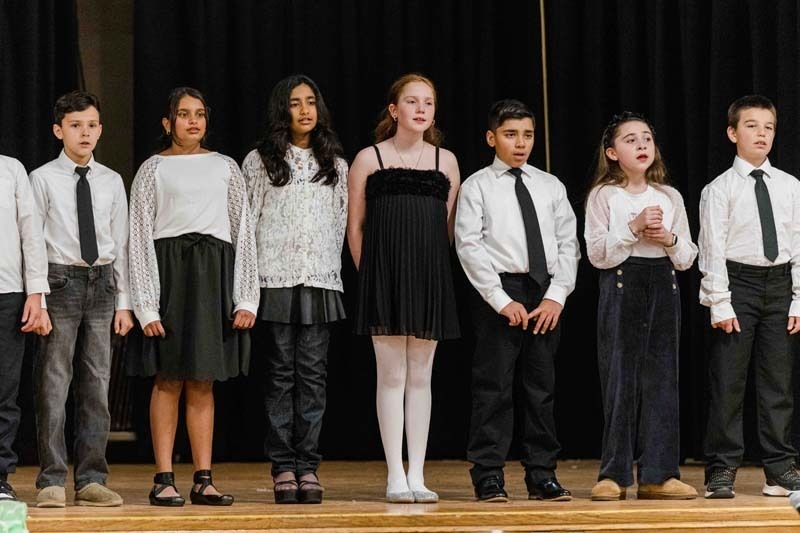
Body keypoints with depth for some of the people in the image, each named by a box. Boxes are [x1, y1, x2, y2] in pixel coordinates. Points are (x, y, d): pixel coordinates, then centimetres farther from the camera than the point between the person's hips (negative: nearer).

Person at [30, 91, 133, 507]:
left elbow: (121, 244, 10)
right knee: (53, 383, -4)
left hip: (101, 283, 4)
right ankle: (52, 481, 0)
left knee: (96, 384, 6)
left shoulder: (111, 182, 10)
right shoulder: (43, 179, 0)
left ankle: (91, 481, 10)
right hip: (60, 281, -4)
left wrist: (123, 301, 6)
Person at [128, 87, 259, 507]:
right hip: (168, 268, -2)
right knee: (169, 380, -2)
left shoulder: (225, 168, 12)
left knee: (203, 383, 4)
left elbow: (243, 231, 10)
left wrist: (247, 298, 1)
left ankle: (203, 480, 6)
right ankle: (163, 480, 1)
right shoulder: (153, 169, 5)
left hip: (214, 272, 2)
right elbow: (140, 236, 0)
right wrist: (146, 305, -8)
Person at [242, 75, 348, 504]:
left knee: (312, 372, -1)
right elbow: (247, 221, 5)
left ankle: (308, 466, 0)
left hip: (321, 279, 2)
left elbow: (341, 223, 15)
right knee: (281, 372, -2)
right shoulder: (260, 161, 7)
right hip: (277, 278, -2)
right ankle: (283, 466, 0)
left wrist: (331, 268, 8)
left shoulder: (335, 165, 14)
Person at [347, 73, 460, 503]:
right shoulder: (369, 159, 2)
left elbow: (449, 225, 13)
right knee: (392, 375, -2)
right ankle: (396, 476, 1)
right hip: (385, 275, -3)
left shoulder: (445, 161, 10)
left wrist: (435, 267, 7)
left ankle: (417, 475, 7)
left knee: (421, 376, 5)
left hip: (430, 277, 3)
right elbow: (355, 225, 4)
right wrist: (369, 273, 1)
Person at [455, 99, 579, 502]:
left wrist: (556, 296, -5)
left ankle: (542, 476, 13)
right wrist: (502, 300, -13)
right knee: (494, 388, -4)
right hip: (498, 292, -4)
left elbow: (568, 243, 8)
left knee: (541, 387, 7)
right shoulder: (477, 187, 1)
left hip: (546, 293, 4)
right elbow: (469, 246, -7)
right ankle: (489, 477, 1)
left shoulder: (550, 186, 12)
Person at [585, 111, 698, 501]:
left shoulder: (670, 197, 11)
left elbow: (687, 258, 12)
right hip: (621, 287, -3)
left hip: (663, 286, 3)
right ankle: (614, 474, 4)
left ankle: (658, 474, 7)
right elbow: (597, 253, -8)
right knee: (619, 378, -2)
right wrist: (634, 227, -17)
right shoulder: (603, 196, 1)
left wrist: (669, 240, -8)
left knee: (661, 378, 3)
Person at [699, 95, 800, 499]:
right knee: (728, 381, -2)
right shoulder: (720, 189, -3)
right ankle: (721, 470, 4)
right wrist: (720, 304, -12)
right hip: (737, 282, -4)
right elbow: (712, 249, -6)